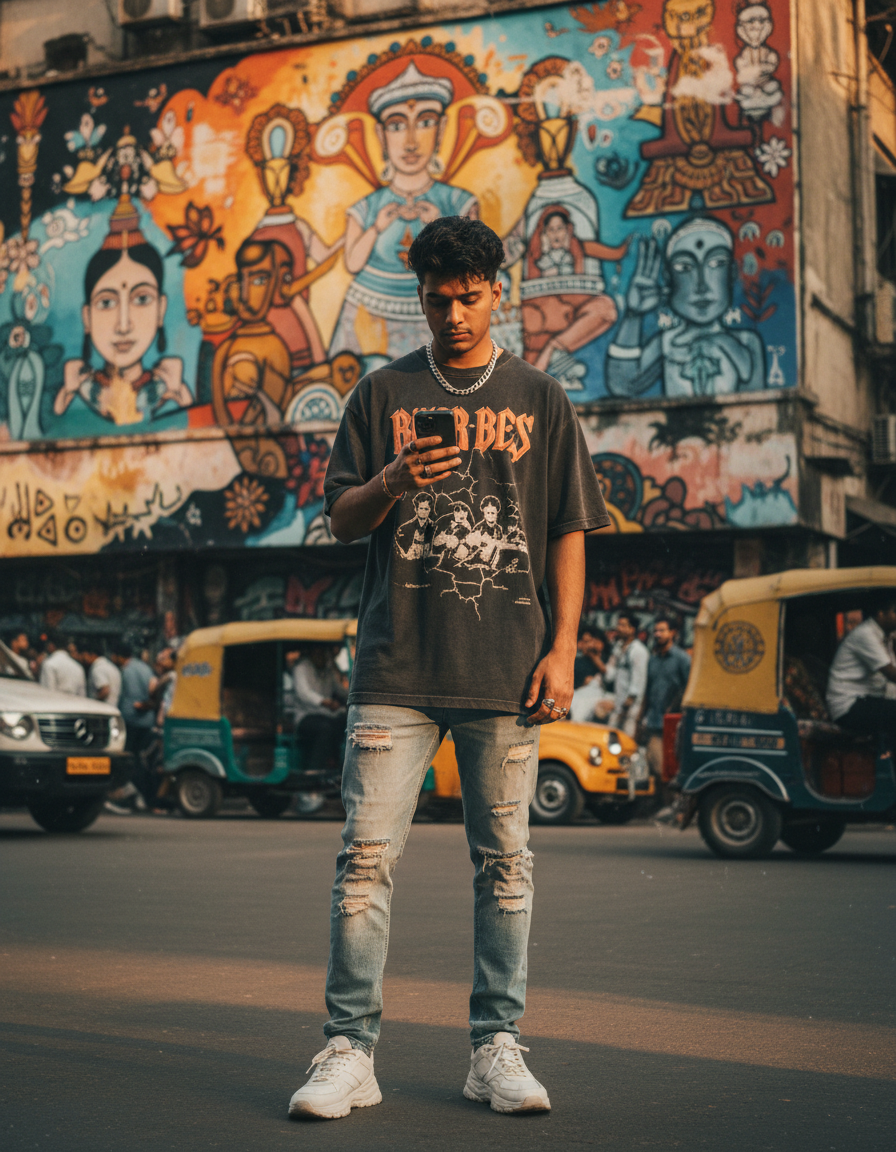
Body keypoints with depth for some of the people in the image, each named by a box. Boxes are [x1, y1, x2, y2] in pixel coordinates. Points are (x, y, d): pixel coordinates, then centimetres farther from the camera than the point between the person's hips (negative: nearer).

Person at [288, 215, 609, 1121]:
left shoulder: (540, 401, 12)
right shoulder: (383, 395, 11)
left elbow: (568, 533, 9)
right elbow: (342, 520, 11)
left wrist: (562, 647, 0)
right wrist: (392, 484, -11)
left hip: (506, 669, 0)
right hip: (395, 667, 0)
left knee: (503, 860, 4)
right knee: (367, 856, -5)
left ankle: (496, 1048, 13)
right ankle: (349, 1049, 2)